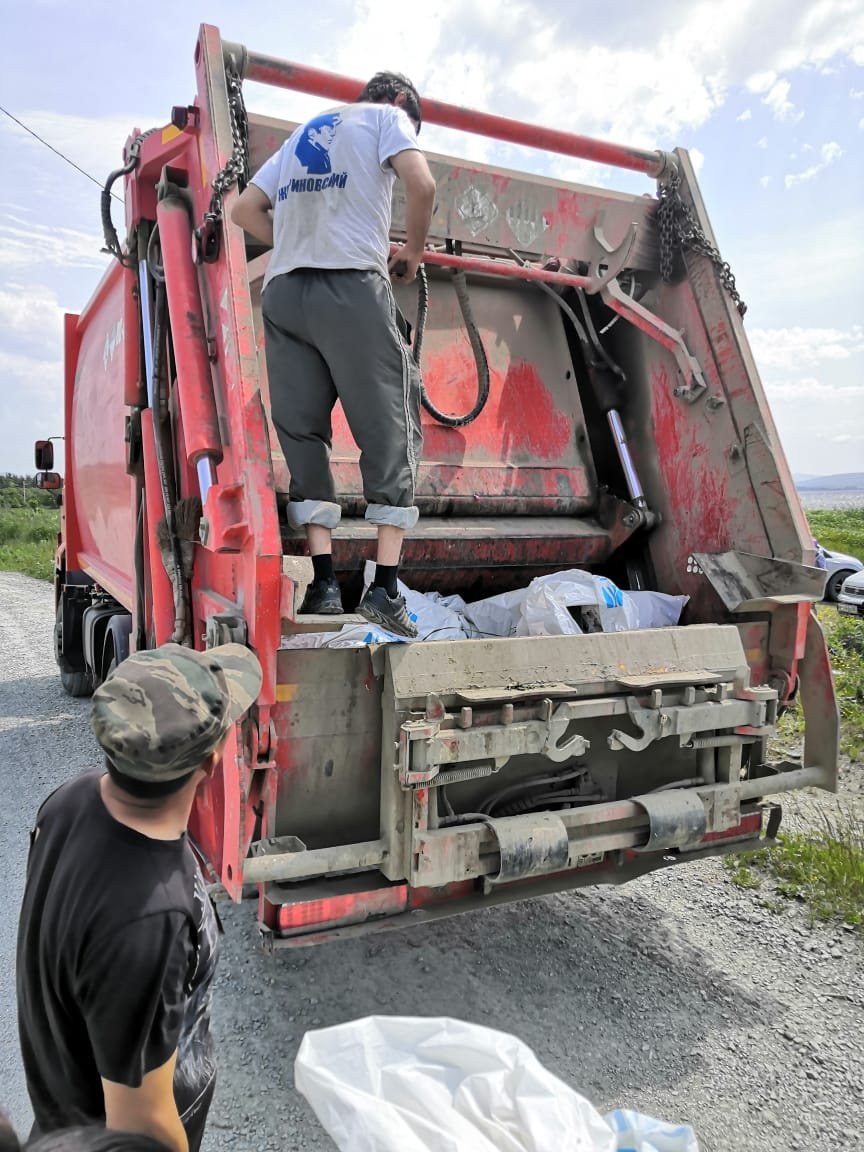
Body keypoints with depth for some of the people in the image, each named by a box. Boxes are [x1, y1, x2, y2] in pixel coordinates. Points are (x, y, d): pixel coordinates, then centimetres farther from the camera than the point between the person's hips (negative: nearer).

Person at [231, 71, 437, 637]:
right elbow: (422, 184, -5)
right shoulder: (388, 115, 14)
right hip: (353, 286, -5)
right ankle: (386, 586, -9)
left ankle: (323, 579, -3)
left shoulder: (303, 134, 31)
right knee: (390, 430, -3)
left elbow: (245, 209, 26)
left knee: (302, 431, 4)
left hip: (284, 291, 6)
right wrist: (413, 250, 9)